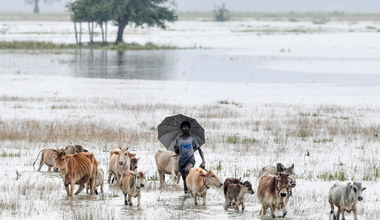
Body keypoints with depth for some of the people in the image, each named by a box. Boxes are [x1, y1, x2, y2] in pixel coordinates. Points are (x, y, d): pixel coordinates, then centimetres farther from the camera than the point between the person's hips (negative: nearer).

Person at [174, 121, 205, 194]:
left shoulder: (192, 138, 3)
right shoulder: (178, 139, 9)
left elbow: (199, 149, 5)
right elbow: (177, 153, 15)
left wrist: (203, 161, -6)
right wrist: (176, 149, -10)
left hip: (190, 159, -3)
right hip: (181, 160, 3)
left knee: (187, 170, -35)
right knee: (184, 179, 3)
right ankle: (186, 191, 15)